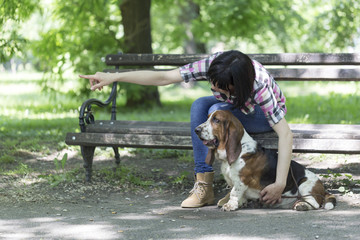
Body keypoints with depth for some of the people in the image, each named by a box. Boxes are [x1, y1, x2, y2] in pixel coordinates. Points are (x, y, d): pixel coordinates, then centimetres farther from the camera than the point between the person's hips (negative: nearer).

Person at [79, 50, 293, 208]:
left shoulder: (260, 85, -39)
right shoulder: (213, 65, -29)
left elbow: (286, 134, -41)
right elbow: (163, 77, -29)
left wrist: (280, 184, -46)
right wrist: (114, 77, -35)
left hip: (265, 115, -5)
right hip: (235, 108, 5)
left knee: (217, 111, -34)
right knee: (200, 105, -29)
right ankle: (203, 184, -29)